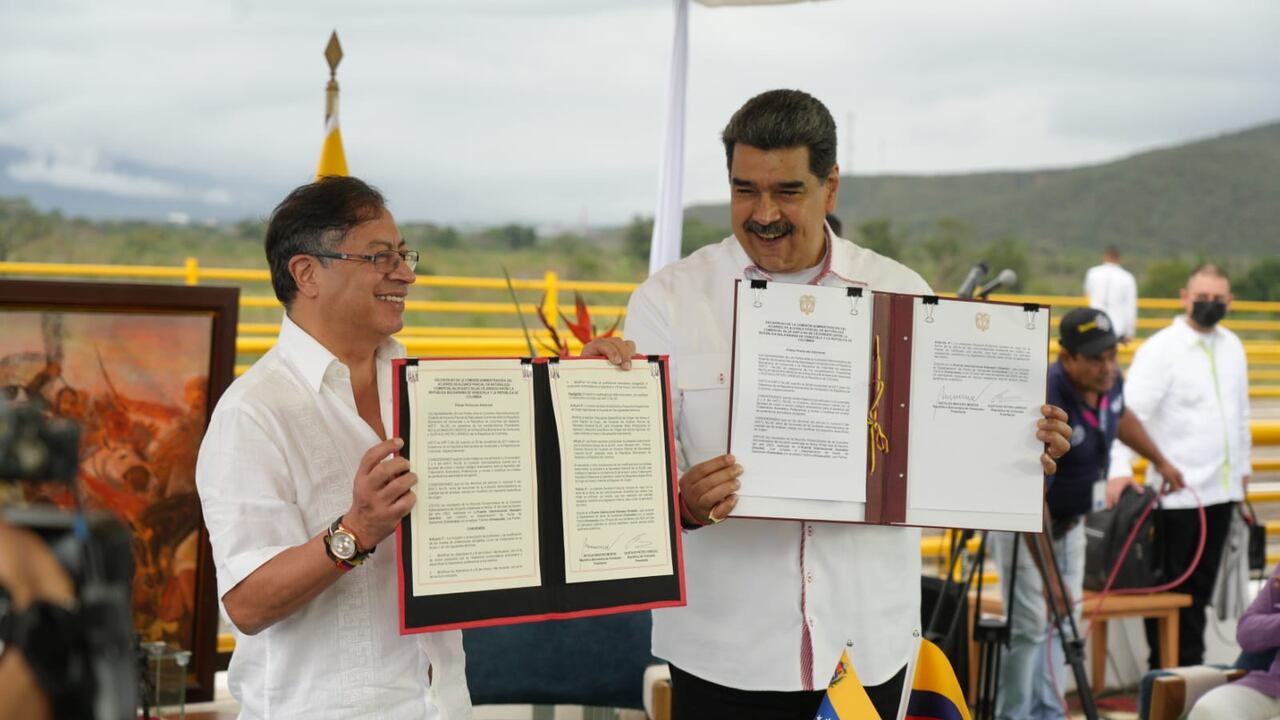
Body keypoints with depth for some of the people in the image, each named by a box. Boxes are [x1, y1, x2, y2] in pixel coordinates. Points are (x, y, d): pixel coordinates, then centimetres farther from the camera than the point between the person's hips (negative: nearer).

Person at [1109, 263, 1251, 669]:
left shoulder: (1231, 346, 12)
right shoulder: (1160, 349, -9)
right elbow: (1132, 411, -17)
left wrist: (1243, 467, 21)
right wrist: (1121, 468, -28)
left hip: (1221, 488, 6)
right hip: (1178, 493, -6)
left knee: (1201, 587, 11)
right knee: (1171, 587, 2)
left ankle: (1192, 665, 20)